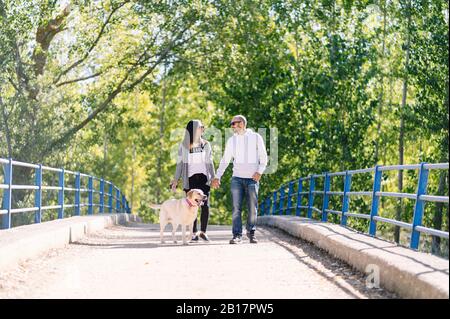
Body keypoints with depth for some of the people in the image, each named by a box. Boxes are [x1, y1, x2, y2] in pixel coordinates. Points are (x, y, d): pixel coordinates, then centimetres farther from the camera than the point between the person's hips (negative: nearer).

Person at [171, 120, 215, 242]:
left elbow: (210, 163, 12)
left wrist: (213, 178, 4)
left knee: (205, 206, -8)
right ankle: (194, 233, 2)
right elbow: (180, 163, 6)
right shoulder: (183, 145, 4)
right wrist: (175, 180, 0)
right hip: (190, 179, -1)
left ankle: (203, 232, 3)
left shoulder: (206, 144, 10)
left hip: (203, 177, 1)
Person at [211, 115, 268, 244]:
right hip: (237, 178, 2)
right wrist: (217, 177, 3)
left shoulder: (256, 137, 3)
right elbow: (225, 160, 12)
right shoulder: (231, 140, 9)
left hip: (252, 179, -2)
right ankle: (237, 235, -4)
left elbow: (263, 157, 3)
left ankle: (251, 232, 17)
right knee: (236, 208, -5)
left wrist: (259, 171, -13)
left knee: (253, 208, 0)